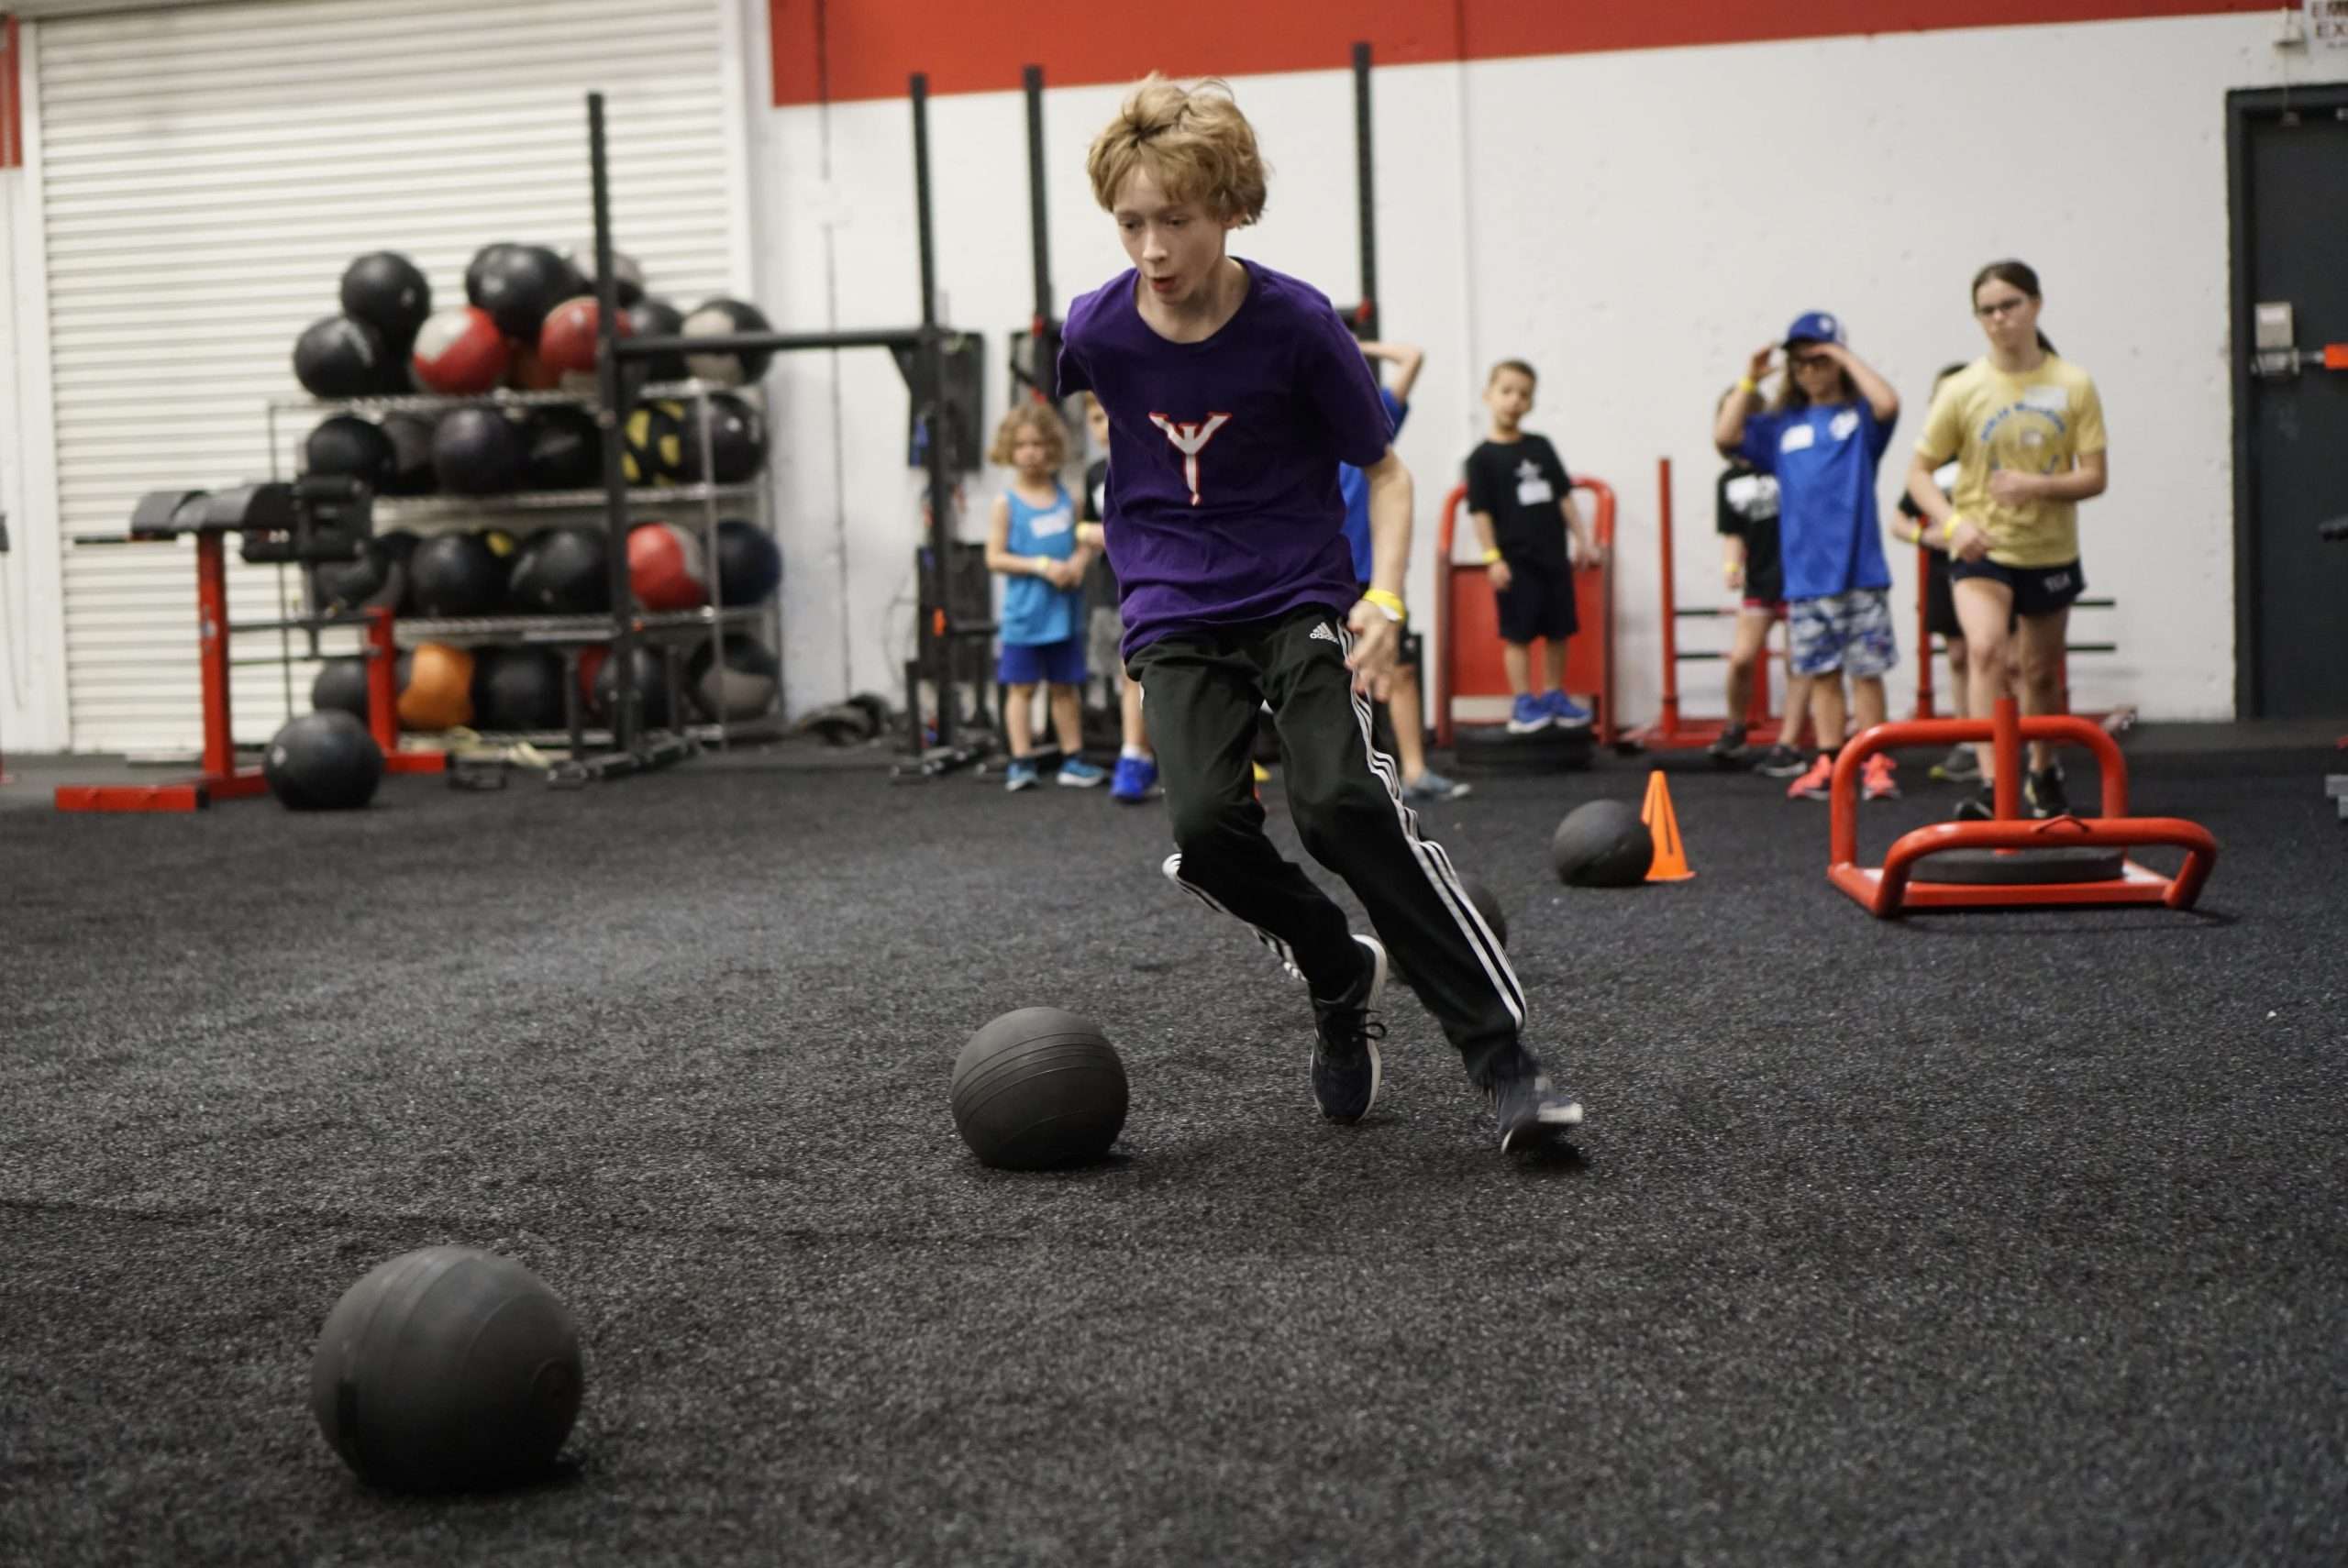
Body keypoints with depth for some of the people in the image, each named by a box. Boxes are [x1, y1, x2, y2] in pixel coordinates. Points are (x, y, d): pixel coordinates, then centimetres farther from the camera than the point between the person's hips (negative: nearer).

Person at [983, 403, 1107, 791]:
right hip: (1025, 614, -3)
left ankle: (1072, 760, 17)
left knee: (1066, 686, 11)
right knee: (1021, 687, 1)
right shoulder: (1007, 502, -5)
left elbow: (1083, 541, 11)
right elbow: (995, 557, -8)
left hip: (1064, 611, 3)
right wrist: (1041, 566, -17)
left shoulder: (1066, 497, 5)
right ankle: (1021, 763, 5)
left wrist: (1079, 562, -11)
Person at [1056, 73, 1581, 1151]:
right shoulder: (1096, 330, -8)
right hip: (1174, 617, 2)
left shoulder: (1297, 325, -14)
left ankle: (1499, 1053, -15)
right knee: (1205, 825, -21)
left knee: (1343, 802, -24)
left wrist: (1384, 599, -20)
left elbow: (1384, 468, -4)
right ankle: (1338, 975, 10)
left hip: (1300, 598, -2)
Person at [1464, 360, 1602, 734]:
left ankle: (1554, 695, 21)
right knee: (1518, 633, -2)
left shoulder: (1541, 448, 9)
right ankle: (1523, 703, 5)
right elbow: (1480, 511, -7)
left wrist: (1582, 539, 9)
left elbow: (1563, 496, 12)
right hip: (1516, 561, -5)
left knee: (1558, 630, 9)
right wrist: (1492, 558, -12)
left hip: (1554, 556, 5)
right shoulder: (1482, 458, -5)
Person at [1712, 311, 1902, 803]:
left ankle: (1875, 764, 4)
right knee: (1822, 672, 8)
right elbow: (1725, 436, 3)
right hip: (1806, 575, 4)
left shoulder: (1860, 417, 4)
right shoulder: (1781, 427, 13)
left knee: (1866, 669, 0)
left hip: (1860, 571, -3)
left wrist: (1846, 357, -8)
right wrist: (1750, 381, 3)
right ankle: (1828, 764, 12)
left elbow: (1887, 403, -18)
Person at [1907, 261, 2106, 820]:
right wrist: (1952, 522, -22)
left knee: (2042, 672, 15)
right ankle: (1991, 784, -30)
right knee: (1985, 648, -25)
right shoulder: (1962, 390, -6)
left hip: (2050, 552, 2)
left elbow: (2096, 477, -6)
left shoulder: (2073, 386, -5)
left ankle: (2043, 773, 39)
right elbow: (1919, 470, -3)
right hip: (1982, 549, -2)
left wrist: (2036, 484, -25)